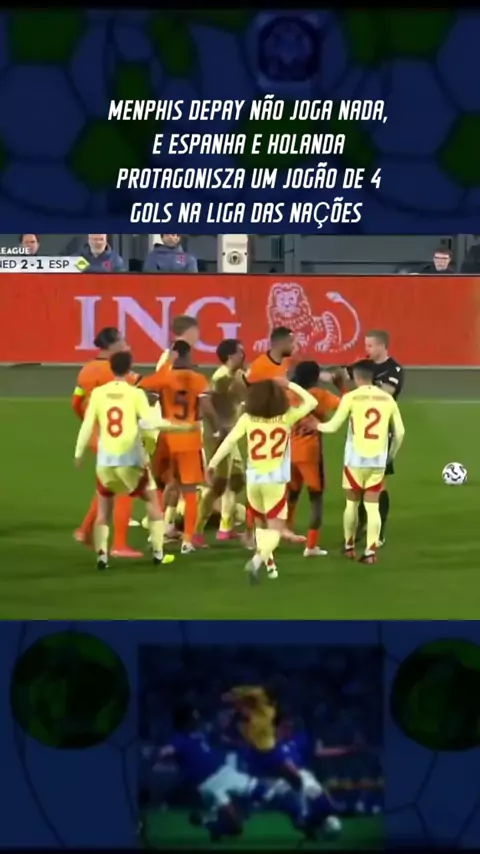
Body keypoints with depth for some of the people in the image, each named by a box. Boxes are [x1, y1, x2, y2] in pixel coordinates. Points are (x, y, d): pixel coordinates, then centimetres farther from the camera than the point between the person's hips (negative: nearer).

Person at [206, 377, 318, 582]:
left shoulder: (247, 418, -3)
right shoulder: (286, 417, -4)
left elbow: (230, 440, -10)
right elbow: (311, 402, 7)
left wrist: (213, 463, -7)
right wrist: (289, 385, 7)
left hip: (254, 480, 2)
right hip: (275, 481, -2)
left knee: (262, 524, 24)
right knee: (275, 529, -3)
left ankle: (268, 564, 25)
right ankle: (257, 560, -28)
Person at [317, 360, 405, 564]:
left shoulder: (351, 397, -6)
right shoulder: (387, 398, 5)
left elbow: (334, 426, -3)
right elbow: (399, 432, 7)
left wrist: (317, 426, 17)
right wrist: (391, 455, 21)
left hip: (356, 459, -2)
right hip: (378, 460, 2)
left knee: (352, 503, 15)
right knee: (372, 507, 3)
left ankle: (349, 546, 25)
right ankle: (370, 551, -4)